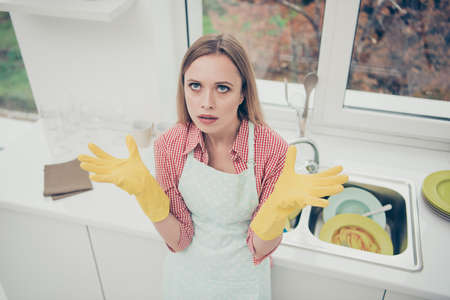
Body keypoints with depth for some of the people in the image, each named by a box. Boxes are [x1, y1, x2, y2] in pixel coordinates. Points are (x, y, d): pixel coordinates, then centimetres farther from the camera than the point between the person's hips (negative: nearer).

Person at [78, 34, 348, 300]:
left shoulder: (272, 150, -25)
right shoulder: (169, 145, -18)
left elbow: (260, 249, -17)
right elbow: (179, 239, -13)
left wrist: (280, 206, -36)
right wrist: (144, 191, -27)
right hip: (188, 275, 2)